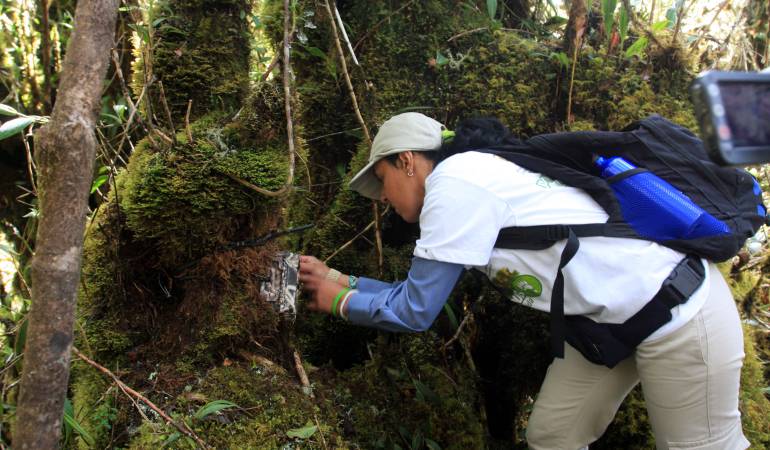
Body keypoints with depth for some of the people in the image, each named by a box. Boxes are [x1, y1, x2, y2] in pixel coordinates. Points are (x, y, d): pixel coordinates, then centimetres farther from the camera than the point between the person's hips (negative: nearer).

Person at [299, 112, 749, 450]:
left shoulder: (454, 181, -19)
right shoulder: (471, 175, 9)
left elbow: (415, 311, -15)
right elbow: (422, 290, 14)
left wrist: (341, 302, 1)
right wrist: (338, 278, 17)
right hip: (610, 316, 9)